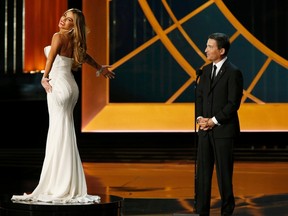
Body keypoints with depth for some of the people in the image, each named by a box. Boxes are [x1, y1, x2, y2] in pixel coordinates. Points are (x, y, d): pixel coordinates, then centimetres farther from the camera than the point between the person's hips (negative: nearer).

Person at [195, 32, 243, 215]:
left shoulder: (233, 72, -11)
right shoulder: (206, 70, 11)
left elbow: (233, 103, -14)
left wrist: (214, 121, -14)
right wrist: (200, 117, -1)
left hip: (223, 130, -7)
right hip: (205, 129, 7)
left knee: (224, 172, 0)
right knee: (202, 171, 6)